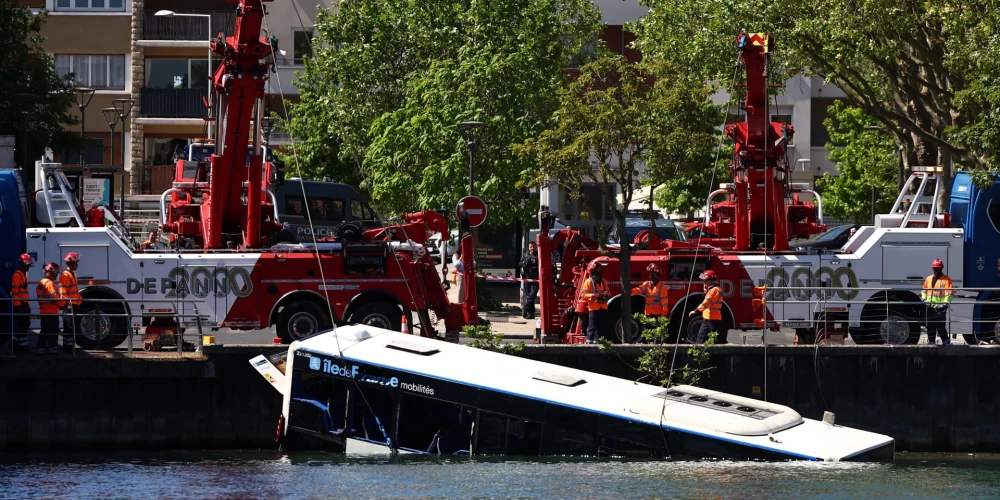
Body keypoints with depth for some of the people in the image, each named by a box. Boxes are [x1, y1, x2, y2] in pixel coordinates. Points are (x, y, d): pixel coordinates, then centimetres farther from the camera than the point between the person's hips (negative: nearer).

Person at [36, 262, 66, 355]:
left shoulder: (41, 283, 14)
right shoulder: (50, 283, -16)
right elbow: (55, 297, -20)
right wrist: (63, 304, -4)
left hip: (43, 311, 9)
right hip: (52, 312, -9)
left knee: (44, 331, 12)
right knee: (53, 330, -2)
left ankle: (41, 348, 13)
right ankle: (52, 347, -1)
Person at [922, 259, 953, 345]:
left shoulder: (946, 280, -5)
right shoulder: (928, 279, 15)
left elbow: (949, 293, -11)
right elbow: (924, 290, 26)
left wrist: (944, 304, -18)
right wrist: (924, 299, 9)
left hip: (940, 308, -6)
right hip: (930, 307, 6)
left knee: (940, 326, -11)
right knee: (930, 326, 11)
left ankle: (945, 341, -3)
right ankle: (931, 341, 19)